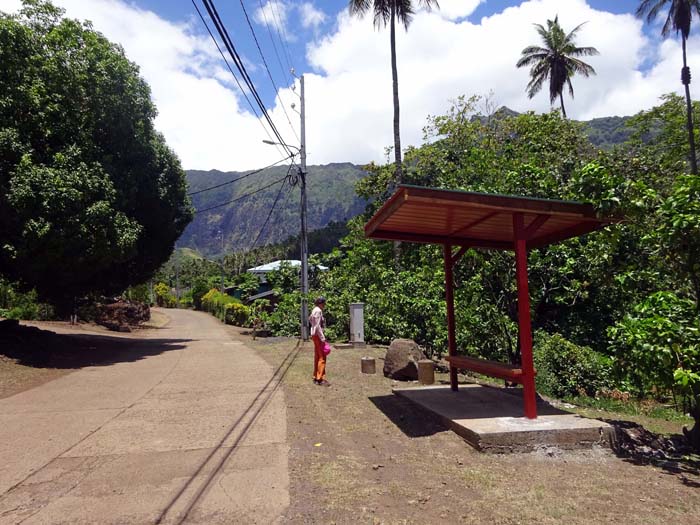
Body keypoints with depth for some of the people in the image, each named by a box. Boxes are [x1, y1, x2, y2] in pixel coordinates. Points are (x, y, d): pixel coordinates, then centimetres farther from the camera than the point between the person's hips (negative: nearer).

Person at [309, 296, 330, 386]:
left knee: (317, 356, 15)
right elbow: (317, 326, -23)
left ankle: (316, 377, 22)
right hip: (318, 335, -10)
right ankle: (320, 379, -5)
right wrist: (322, 338, -21)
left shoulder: (315, 310, 12)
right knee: (322, 357, -7)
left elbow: (310, 319, 29)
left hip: (315, 335, 10)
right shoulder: (318, 311, -18)